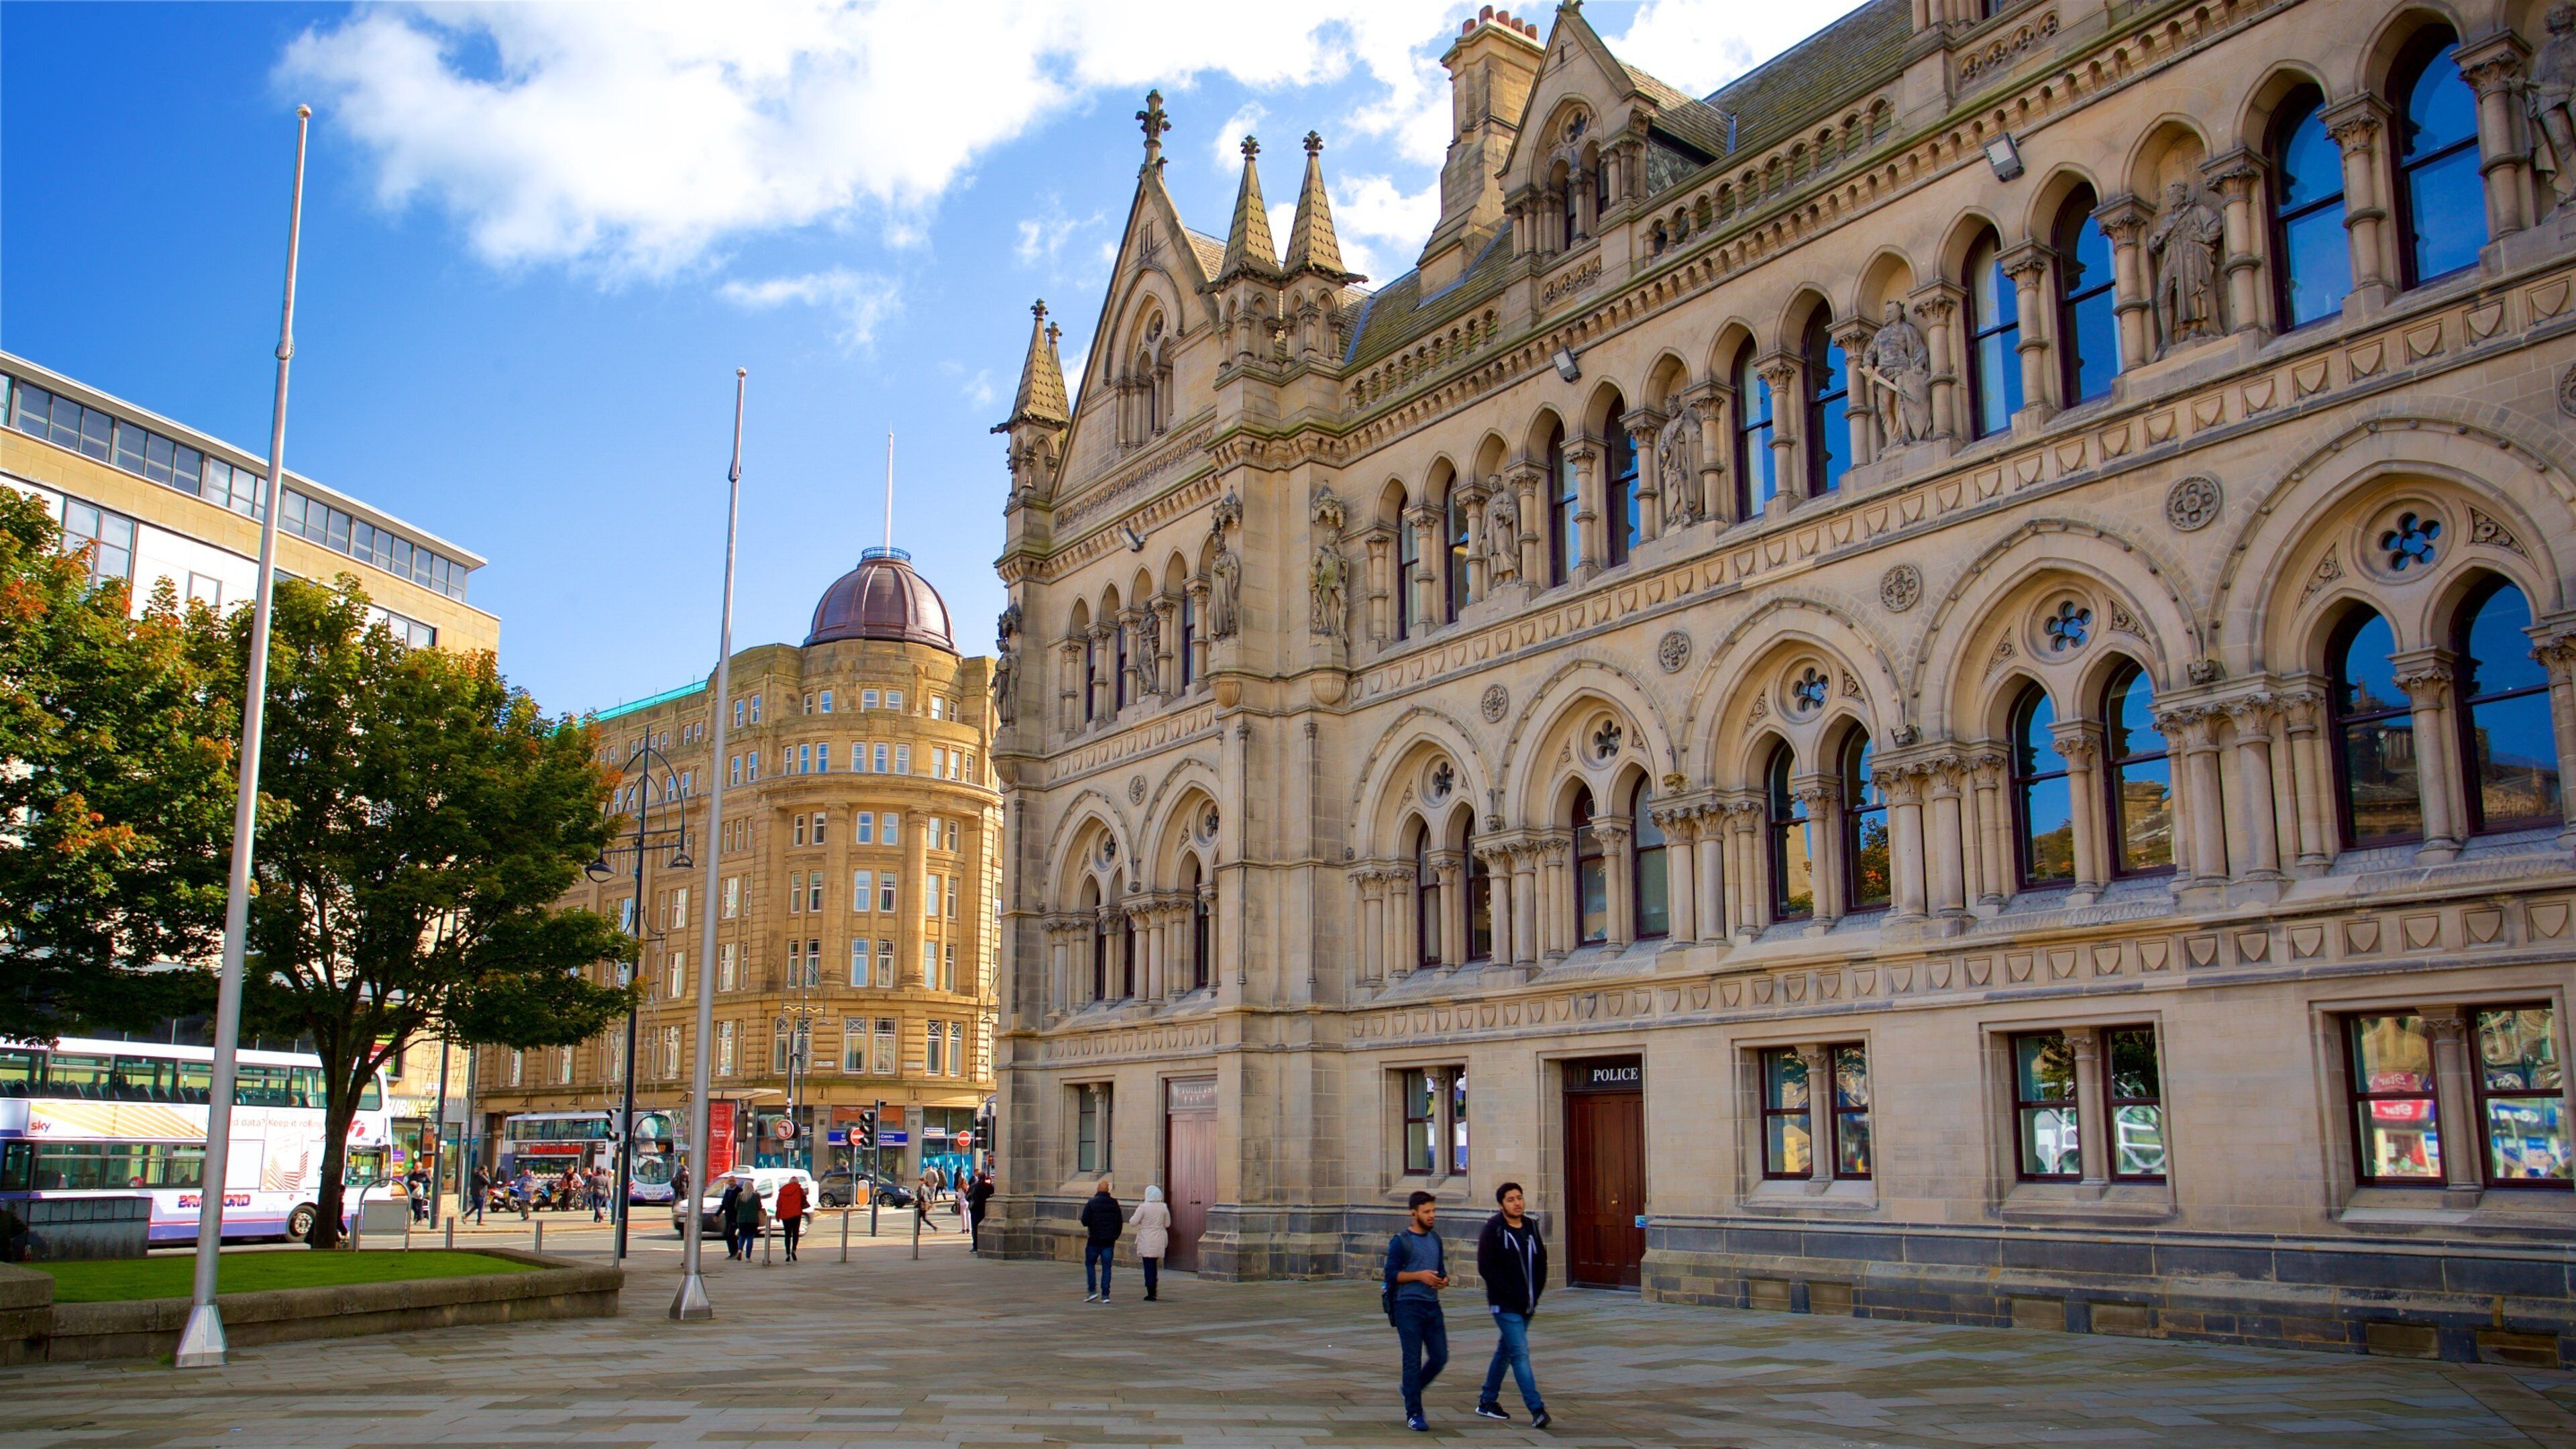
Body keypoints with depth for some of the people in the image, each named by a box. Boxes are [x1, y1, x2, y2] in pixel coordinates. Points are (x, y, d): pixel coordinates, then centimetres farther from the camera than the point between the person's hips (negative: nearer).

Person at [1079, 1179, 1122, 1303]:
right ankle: (1105, 1295, 0)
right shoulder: (1114, 1203, 4)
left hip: (1094, 1239, -3)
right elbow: (1120, 1222, 6)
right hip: (1109, 1241, 3)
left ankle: (1092, 1291, -1)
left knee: (1090, 1264, 10)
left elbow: (1084, 1221, -10)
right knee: (1106, 1267, 5)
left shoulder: (1092, 1203, -7)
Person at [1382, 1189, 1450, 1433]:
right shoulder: (1401, 1242, -7)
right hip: (1408, 1306, -6)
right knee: (1413, 1360, -3)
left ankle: (1411, 1391, 29)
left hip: (1432, 1305, 6)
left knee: (1440, 1357, 6)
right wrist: (1419, 1276, -20)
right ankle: (1414, 1414, 3)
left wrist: (1443, 1279, -1)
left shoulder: (1435, 1238, 13)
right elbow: (1391, 1274, -10)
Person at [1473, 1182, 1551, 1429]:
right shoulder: (1493, 1229, -10)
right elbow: (1486, 1268, -14)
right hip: (1505, 1305, -7)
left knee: (1505, 1351, 17)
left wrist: (1535, 1296, 1)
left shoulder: (1531, 1227, 8)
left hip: (1526, 1305, 7)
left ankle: (1487, 1401, 30)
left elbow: (1541, 1264, 14)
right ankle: (1537, 1410, -15)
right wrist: (1513, 1296, -18)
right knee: (1520, 1353, -12)